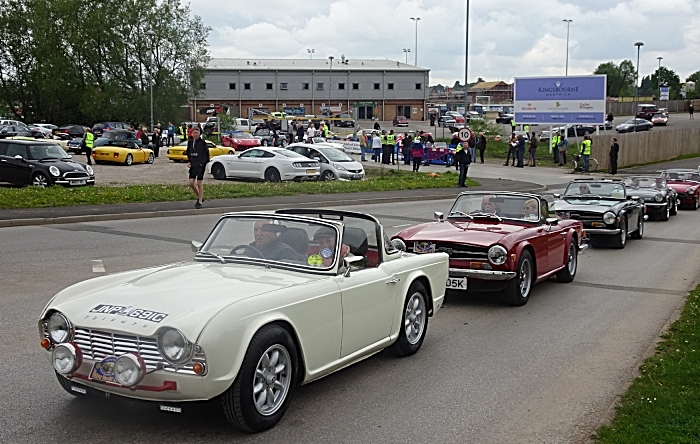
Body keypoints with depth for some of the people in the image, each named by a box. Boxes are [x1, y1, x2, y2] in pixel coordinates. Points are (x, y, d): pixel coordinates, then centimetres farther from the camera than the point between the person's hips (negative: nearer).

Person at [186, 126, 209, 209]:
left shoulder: (202, 142, -7)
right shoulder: (190, 142, 8)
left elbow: (206, 153, -2)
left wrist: (204, 163, -10)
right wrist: (188, 161, 9)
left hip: (200, 165, -5)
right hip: (193, 165, 5)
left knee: (199, 184, -2)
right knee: (191, 183, 2)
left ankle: (200, 202, 6)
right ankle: (200, 197, 22)